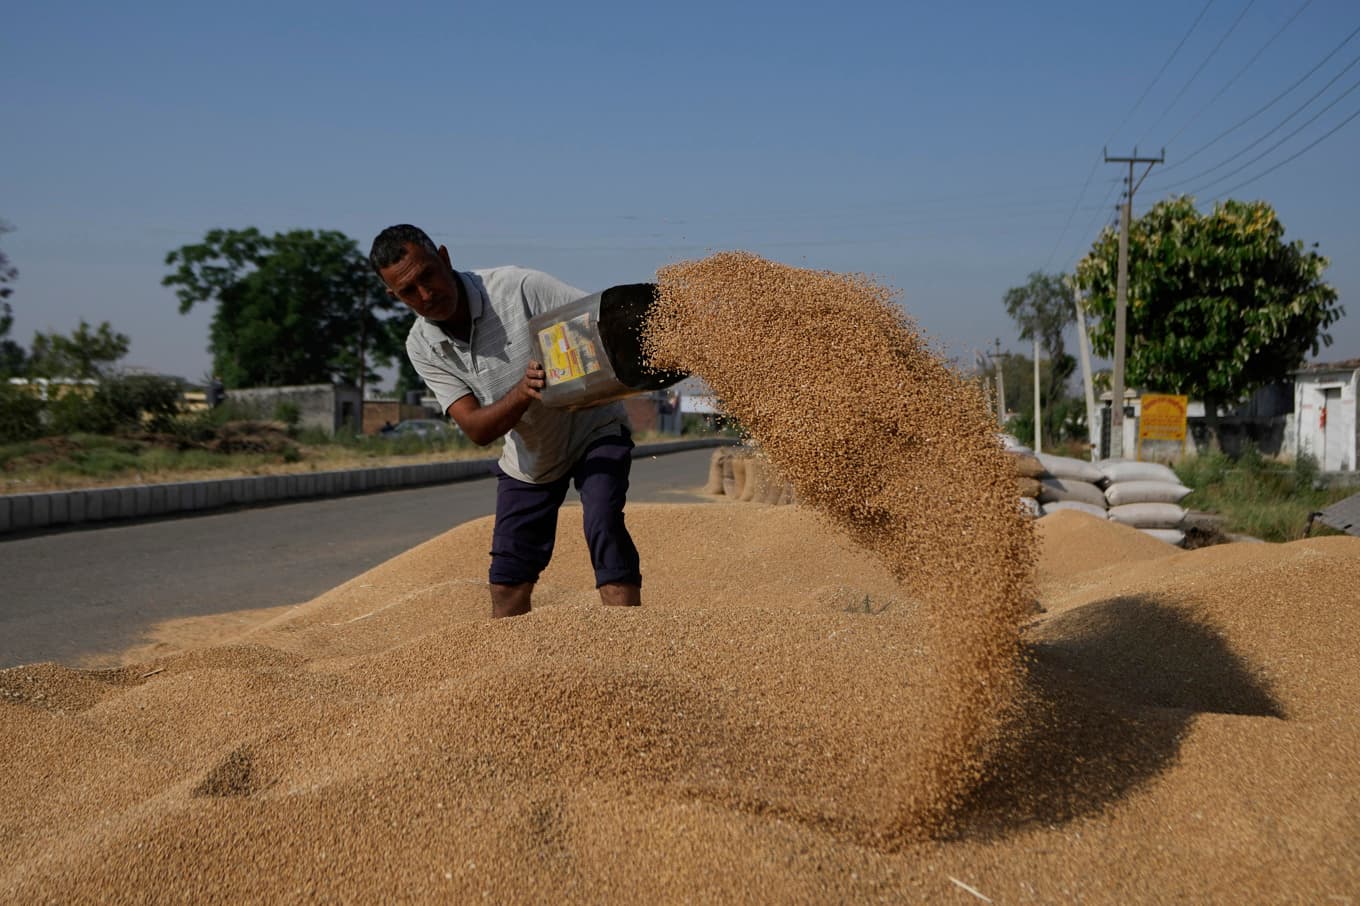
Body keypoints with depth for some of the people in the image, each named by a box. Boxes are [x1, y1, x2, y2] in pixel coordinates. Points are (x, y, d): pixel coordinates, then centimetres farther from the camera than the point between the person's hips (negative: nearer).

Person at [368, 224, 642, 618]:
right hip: (527, 456, 4)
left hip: (594, 429, -4)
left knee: (603, 523, -27)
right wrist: (525, 391, -40)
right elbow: (476, 428, -20)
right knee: (507, 583, 4)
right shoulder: (422, 346, -14)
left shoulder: (519, 287, -26)